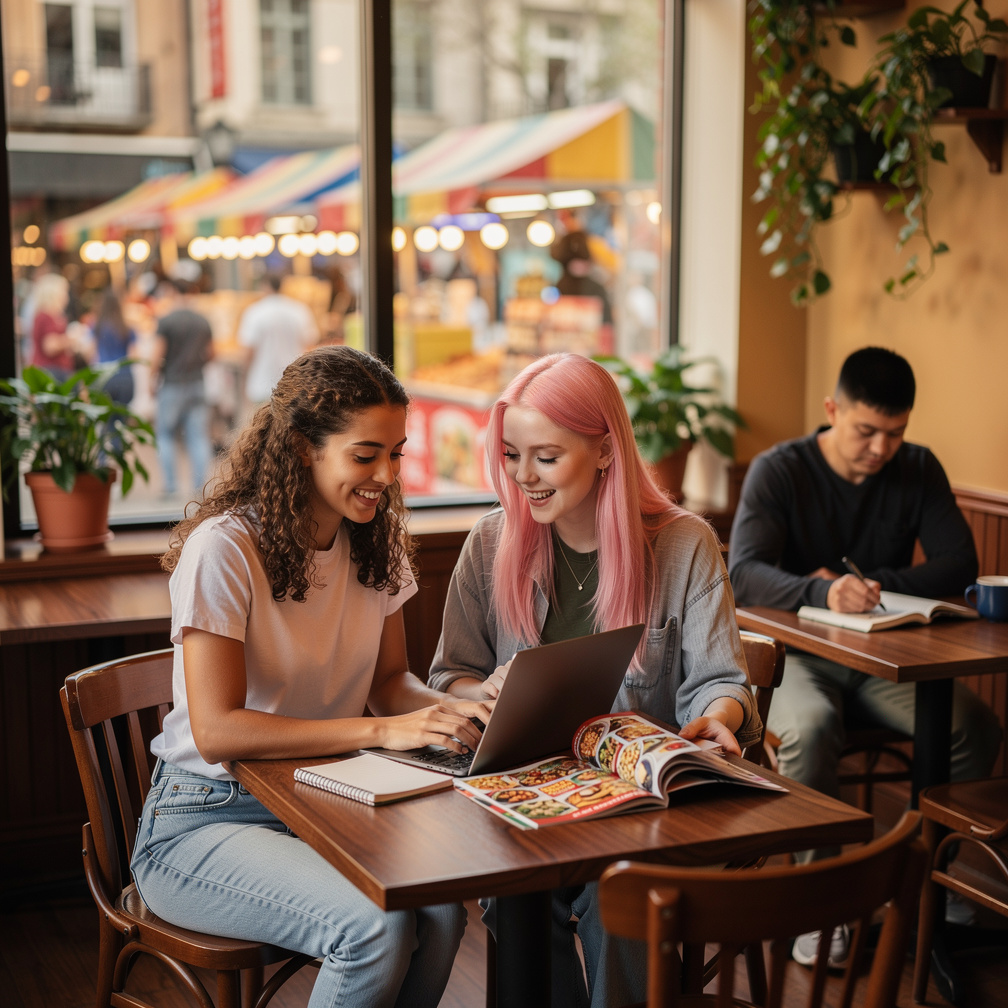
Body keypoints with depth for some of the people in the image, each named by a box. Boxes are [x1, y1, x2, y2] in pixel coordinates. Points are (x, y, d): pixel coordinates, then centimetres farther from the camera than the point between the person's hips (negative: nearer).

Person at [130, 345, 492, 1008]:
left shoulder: (375, 540, 4)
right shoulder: (223, 549, -18)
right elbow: (217, 730, -23)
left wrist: (454, 710, -13)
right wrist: (383, 731, -30)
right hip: (209, 819, -5)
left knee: (442, 911, -25)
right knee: (376, 927, -30)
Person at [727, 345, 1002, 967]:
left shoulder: (919, 471, 5)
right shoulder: (778, 471, -7)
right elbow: (744, 573, -22)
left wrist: (872, 586, -16)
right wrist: (825, 593, -41)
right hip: (795, 656, -3)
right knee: (811, 727, -37)